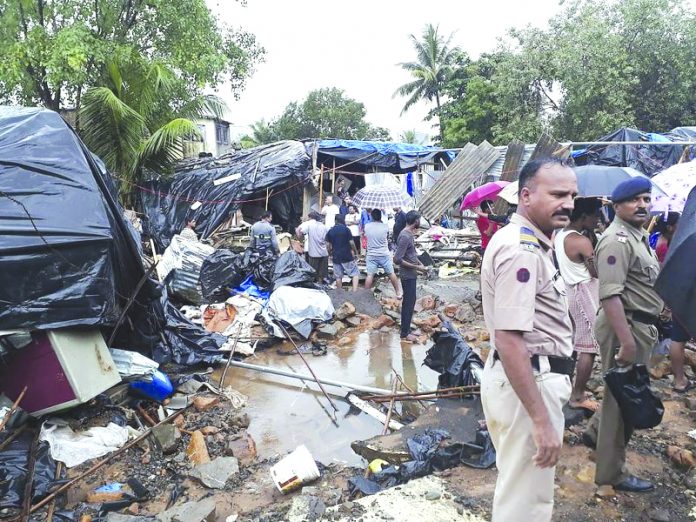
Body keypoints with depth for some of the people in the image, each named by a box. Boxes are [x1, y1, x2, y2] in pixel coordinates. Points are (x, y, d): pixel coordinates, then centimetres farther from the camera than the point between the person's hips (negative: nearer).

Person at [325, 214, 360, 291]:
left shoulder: (330, 231, 5)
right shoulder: (346, 229, -6)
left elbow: (328, 245, 5)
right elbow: (351, 242, -8)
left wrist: (330, 254, 17)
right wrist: (355, 252, 6)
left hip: (336, 257, 4)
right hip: (347, 256, -4)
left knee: (338, 277, 10)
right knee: (355, 273, 2)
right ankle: (355, 291, -12)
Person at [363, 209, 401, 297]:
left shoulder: (367, 226, -6)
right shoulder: (385, 226, -8)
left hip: (371, 255, 1)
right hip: (384, 254, -1)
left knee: (370, 275, 2)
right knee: (391, 273, 9)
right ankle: (398, 292, 19)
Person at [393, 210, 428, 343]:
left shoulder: (409, 234, 8)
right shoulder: (405, 236, -22)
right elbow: (397, 259, -26)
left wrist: (420, 263, 7)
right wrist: (417, 267, -21)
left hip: (411, 274, 10)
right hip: (408, 275, -10)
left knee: (409, 302, 15)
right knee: (409, 303, -3)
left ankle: (406, 329, 25)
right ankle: (405, 334, 6)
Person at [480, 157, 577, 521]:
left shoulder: (530, 243, 12)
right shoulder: (521, 250, -22)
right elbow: (509, 339, -29)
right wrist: (541, 420, -28)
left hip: (524, 375, 11)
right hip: (528, 382, -11)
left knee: (516, 484, 26)